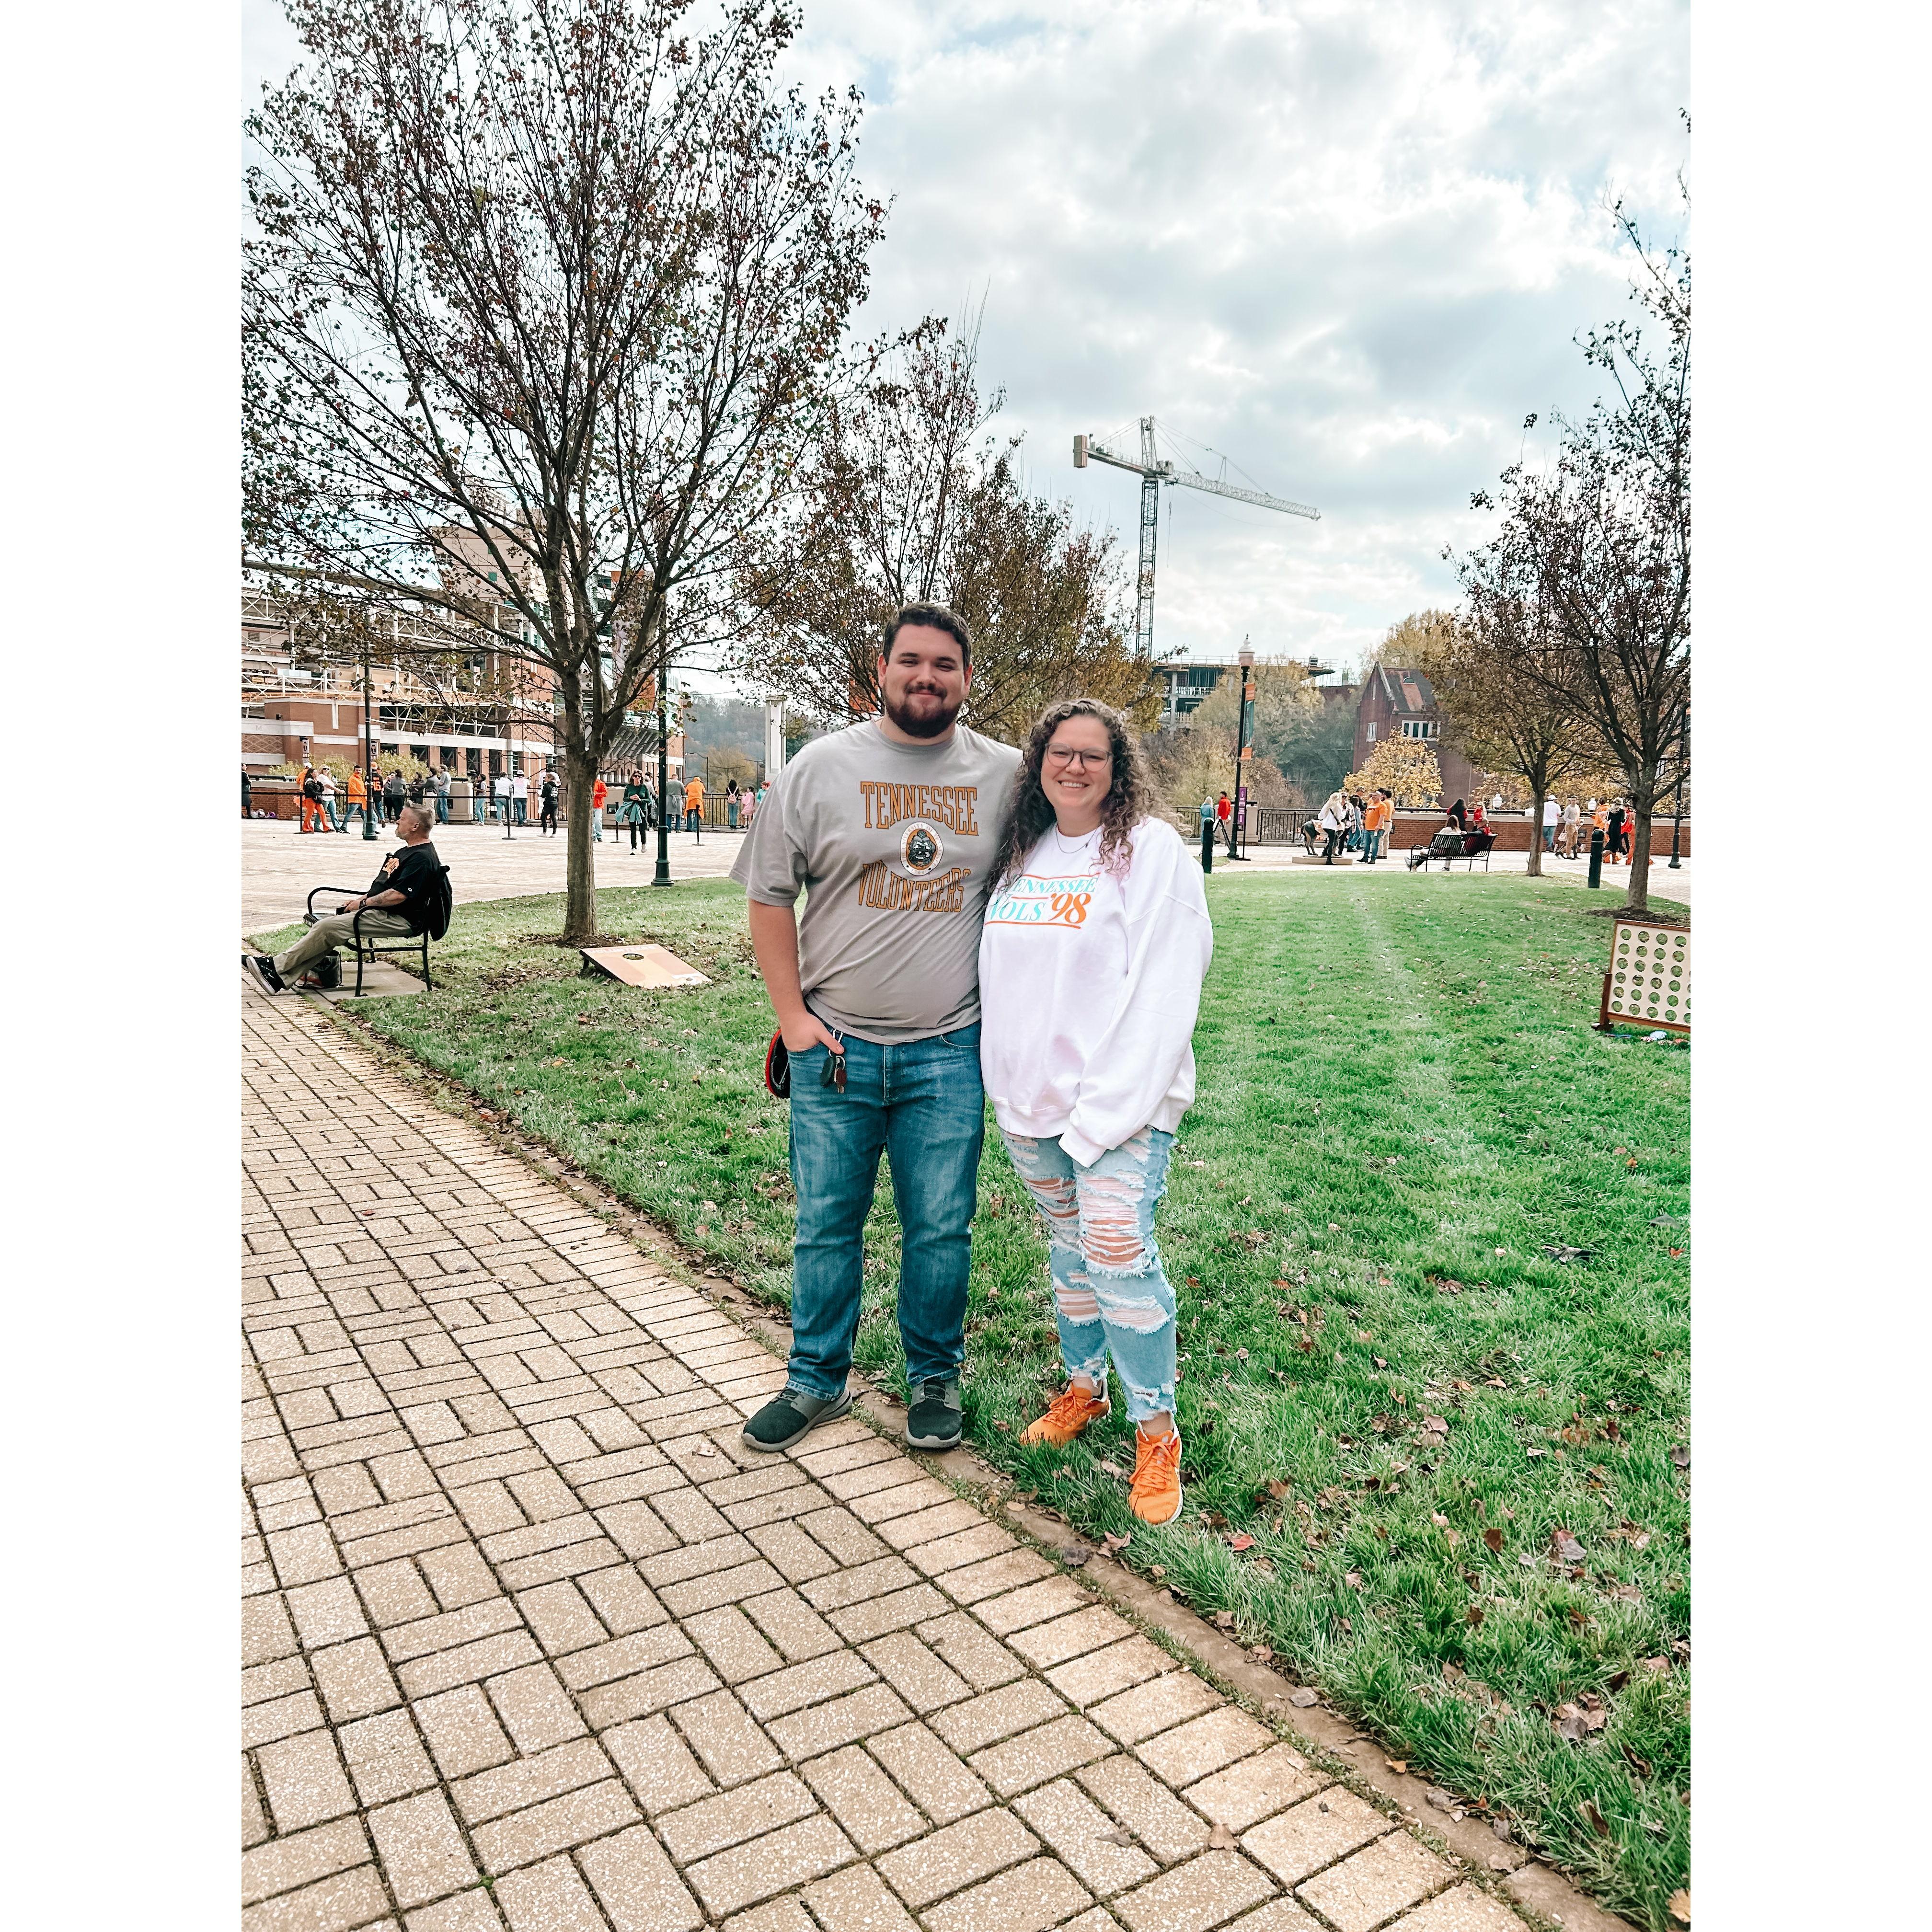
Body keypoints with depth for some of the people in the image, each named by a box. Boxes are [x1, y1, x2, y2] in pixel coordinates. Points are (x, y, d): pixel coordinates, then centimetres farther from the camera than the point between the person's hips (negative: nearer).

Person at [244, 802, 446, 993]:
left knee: (329, 928, -16)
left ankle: (277, 965, -5)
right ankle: (281, 979, -6)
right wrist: (360, 900, 11)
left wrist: (363, 903, -12)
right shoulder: (406, 851, 19)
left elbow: (399, 895, -24)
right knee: (326, 926, -3)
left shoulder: (422, 858, -17)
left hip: (399, 920, -10)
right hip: (380, 911, 10)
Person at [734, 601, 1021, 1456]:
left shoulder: (1006, 775, 3)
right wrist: (792, 1015, -2)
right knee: (825, 1226, 11)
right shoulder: (820, 767, 0)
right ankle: (817, 1381, 30)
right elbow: (769, 895, 3)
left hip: (950, 1052, 0)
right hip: (836, 1046, 0)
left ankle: (935, 1378, 30)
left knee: (941, 1230, 9)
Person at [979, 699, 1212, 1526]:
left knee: (1119, 1251, -12)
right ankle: (1083, 1386, 35)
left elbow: (1167, 991, -14)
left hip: (1120, 1100, -6)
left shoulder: (1153, 851, -7)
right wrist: (1008, 1086, 7)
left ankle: (1156, 1432, 5)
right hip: (1027, 1097, 6)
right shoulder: (1021, 854, 12)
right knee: (1068, 1247, 17)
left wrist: (1108, 1109, -18)